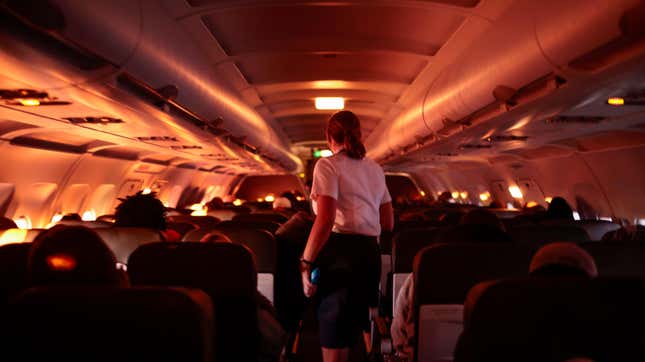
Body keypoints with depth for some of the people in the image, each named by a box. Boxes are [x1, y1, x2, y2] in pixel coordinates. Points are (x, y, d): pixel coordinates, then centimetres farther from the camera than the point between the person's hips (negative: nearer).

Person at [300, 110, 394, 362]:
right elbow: (388, 223, 19)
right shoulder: (375, 169, 17)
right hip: (370, 255, 8)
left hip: (339, 253, -7)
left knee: (333, 339, -1)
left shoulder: (328, 165, -5)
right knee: (351, 332, 22)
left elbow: (325, 220, -19)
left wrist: (306, 262, -16)